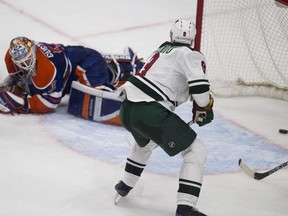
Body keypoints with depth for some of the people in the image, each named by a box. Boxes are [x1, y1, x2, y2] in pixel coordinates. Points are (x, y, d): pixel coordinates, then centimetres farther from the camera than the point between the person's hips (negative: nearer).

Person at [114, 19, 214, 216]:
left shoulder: (161, 50, 24)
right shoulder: (191, 55, 0)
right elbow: (200, 88, -13)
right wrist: (204, 110, 6)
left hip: (127, 109, 8)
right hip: (150, 113, -8)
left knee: (145, 142, 40)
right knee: (196, 151, -1)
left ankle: (125, 185, 50)